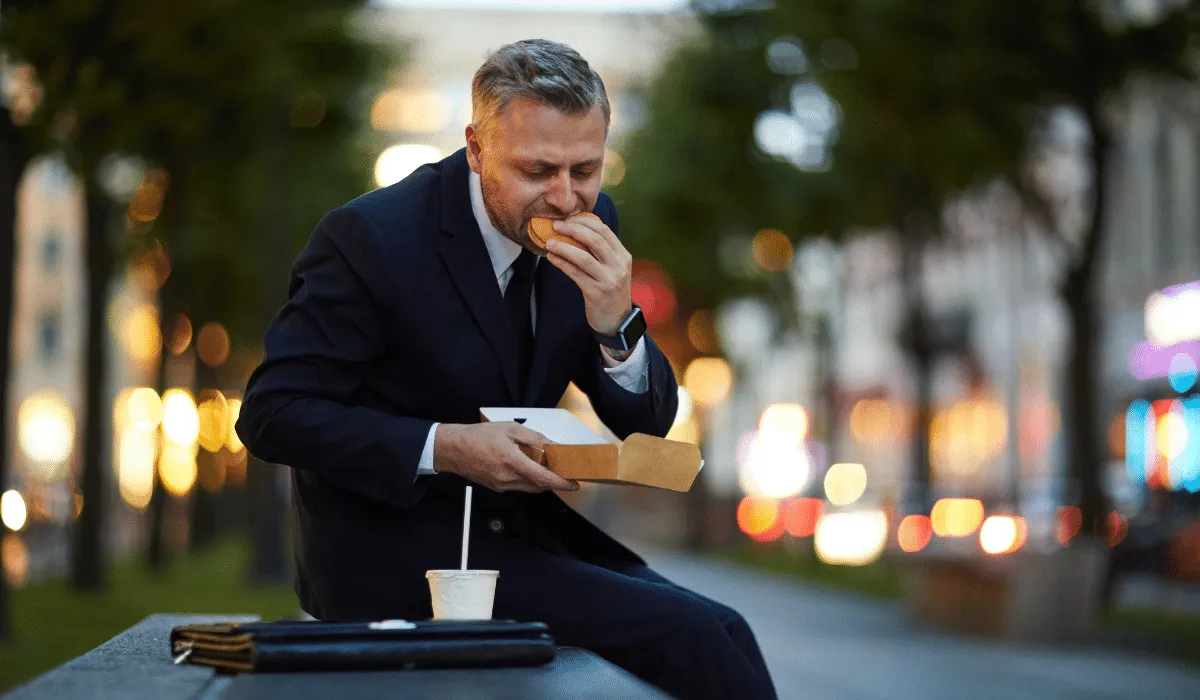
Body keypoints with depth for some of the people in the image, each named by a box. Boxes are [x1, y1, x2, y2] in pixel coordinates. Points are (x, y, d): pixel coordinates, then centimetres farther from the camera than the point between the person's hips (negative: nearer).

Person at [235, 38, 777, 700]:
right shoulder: (371, 237, -17)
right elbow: (271, 414, -16)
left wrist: (615, 323, -18)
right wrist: (443, 448, -26)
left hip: (519, 522, 6)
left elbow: (647, 422, 4)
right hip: (388, 547, -6)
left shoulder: (589, 224, 1)